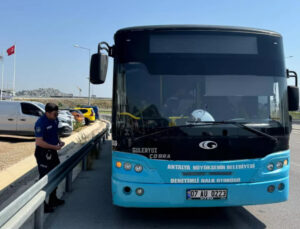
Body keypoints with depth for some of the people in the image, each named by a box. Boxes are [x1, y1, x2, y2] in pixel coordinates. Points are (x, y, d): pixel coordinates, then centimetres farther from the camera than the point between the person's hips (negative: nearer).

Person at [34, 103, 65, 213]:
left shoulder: (55, 120, 4)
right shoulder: (41, 123, -23)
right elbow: (39, 142, -26)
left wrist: (59, 141, 2)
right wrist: (55, 147, -21)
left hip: (52, 152, 9)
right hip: (43, 153, -9)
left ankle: (53, 200, 37)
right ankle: (42, 205, 11)